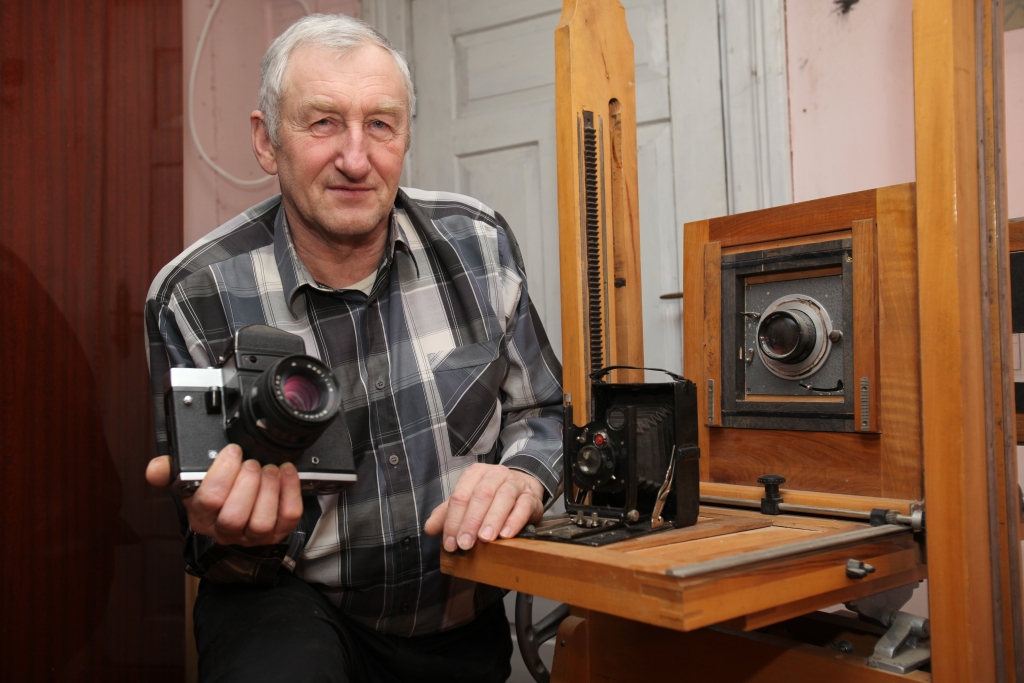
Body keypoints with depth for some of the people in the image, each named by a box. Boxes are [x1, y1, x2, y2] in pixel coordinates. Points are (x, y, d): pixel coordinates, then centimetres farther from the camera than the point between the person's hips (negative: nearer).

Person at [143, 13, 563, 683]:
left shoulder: (478, 242, -5)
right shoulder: (193, 298, -13)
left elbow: (541, 412, 5)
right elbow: (211, 545, -6)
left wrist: (521, 476, -18)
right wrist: (236, 541, -29)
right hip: (295, 600, -4)